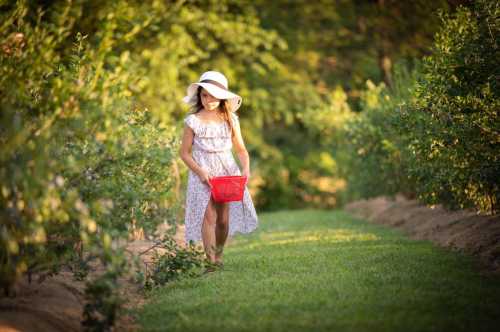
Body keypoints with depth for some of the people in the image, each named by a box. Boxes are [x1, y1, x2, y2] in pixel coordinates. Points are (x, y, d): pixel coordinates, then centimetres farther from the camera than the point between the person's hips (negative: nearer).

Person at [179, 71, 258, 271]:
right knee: (208, 216, -12)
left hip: (227, 171, 3)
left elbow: (240, 149, 9)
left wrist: (246, 168, -9)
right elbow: (184, 153, -1)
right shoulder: (193, 121, -2)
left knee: (224, 218, 2)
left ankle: (219, 256, 22)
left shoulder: (231, 119, 5)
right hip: (202, 173, -2)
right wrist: (200, 171, -14)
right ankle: (210, 260, -11)